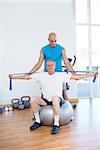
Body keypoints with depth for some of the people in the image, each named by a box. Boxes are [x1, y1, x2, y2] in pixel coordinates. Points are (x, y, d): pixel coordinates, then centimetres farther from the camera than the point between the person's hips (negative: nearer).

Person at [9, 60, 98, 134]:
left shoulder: (61, 75, -2)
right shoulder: (41, 75, 5)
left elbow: (76, 76, -6)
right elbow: (27, 76, 8)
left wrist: (91, 75, -12)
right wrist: (14, 77, 8)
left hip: (57, 100, -3)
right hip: (45, 100, 3)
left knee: (55, 99, -39)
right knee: (33, 99, -23)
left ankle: (56, 125, -28)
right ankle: (38, 122, -6)